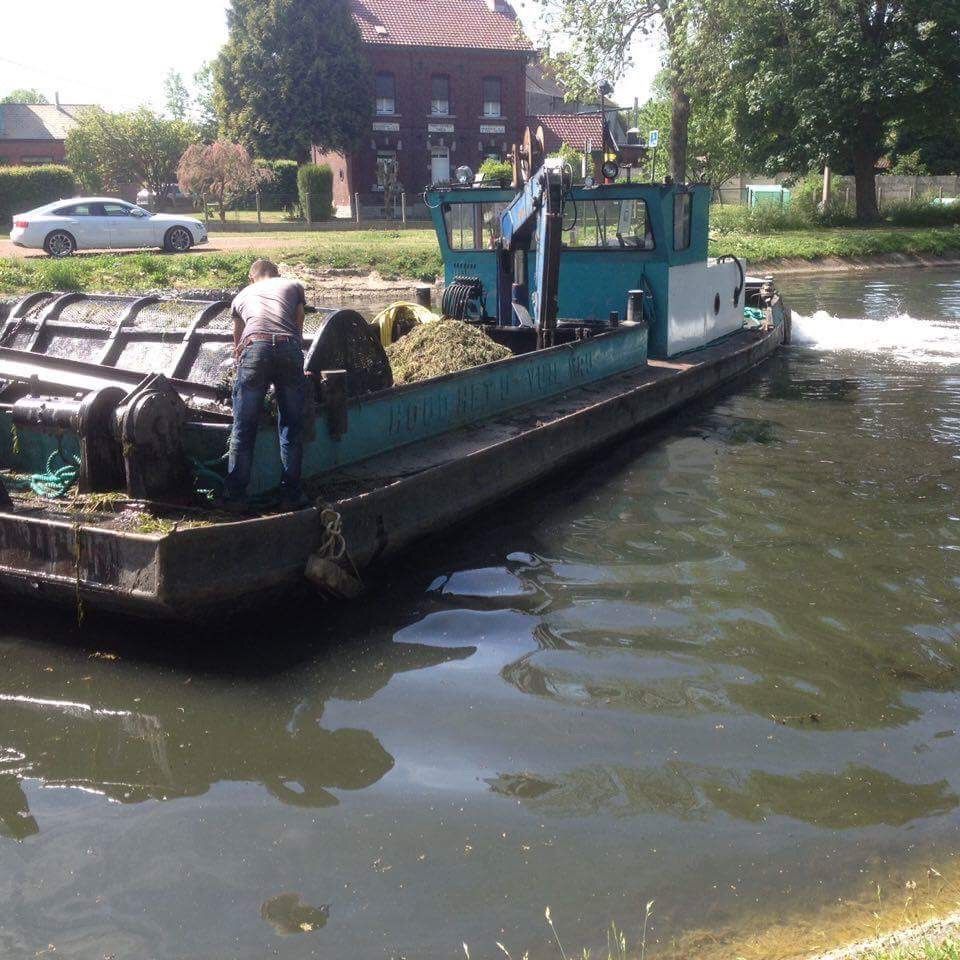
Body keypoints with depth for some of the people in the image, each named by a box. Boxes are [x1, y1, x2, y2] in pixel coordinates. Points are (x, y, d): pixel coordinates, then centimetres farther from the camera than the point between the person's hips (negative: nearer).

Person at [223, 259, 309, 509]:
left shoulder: (242, 295, 32)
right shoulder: (293, 286, 29)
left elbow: (237, 338, 40)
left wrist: (239, 357, 56)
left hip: (254, 348, 0)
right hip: (289, 348, 0)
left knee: (243, 429, 7)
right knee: (291, 427, 9)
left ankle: (235, 495, 9)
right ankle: (291, 493, 12)